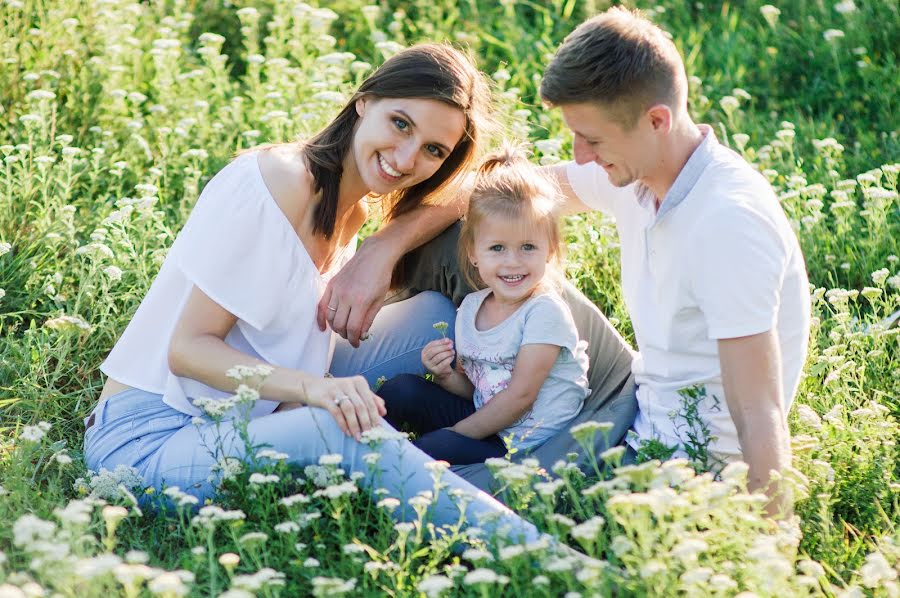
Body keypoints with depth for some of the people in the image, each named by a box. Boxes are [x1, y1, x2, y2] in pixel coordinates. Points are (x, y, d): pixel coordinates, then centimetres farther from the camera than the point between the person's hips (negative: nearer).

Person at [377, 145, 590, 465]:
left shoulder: (545, 312, -16)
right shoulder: (471, 307, 5)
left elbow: (520, 396, -17)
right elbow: (473, 390, 13)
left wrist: (457, 433, -13)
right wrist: (445, 375, -10)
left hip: (524, 445, -7)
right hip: (481, 418, 7)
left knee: (437, 446, -26)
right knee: (401, 389, -2)